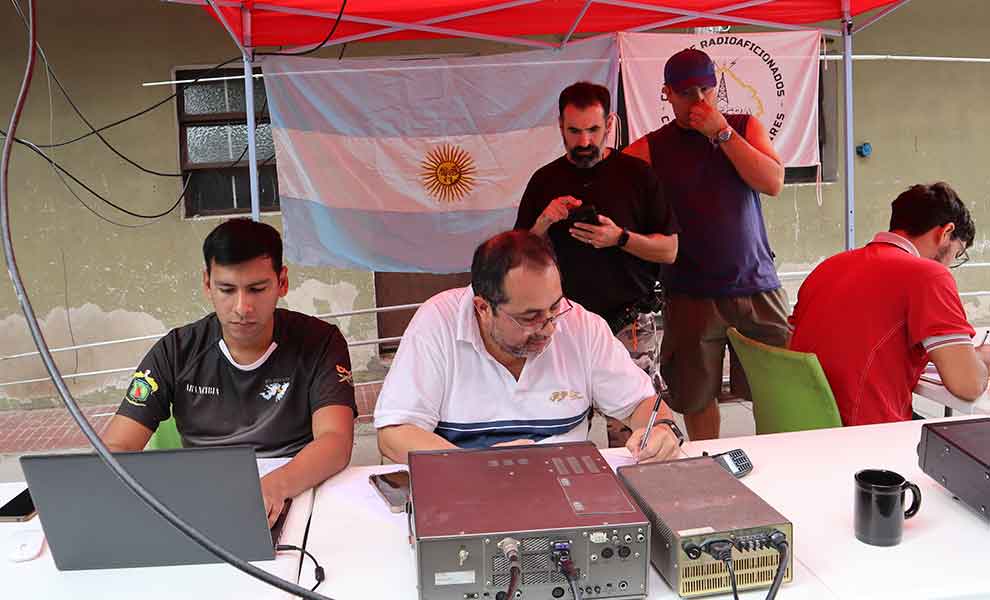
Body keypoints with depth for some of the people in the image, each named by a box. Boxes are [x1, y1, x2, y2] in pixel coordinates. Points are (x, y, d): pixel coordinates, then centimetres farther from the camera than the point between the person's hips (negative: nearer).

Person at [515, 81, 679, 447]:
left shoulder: (636, 173, 4)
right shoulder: (545, 181, 10)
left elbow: (669, 250, 3)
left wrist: (621, 238, -13)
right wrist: (543, 223, -8)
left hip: (629, 324, -1)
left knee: (630, 437, -4)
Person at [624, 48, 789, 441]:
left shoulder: (745, 128, 8)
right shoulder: (650, 149, 2)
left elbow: (773, 183, -7)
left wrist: (721, 133, -10)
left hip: (757, 286, 1)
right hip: (691, 295, -1)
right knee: (697, 397, 6)